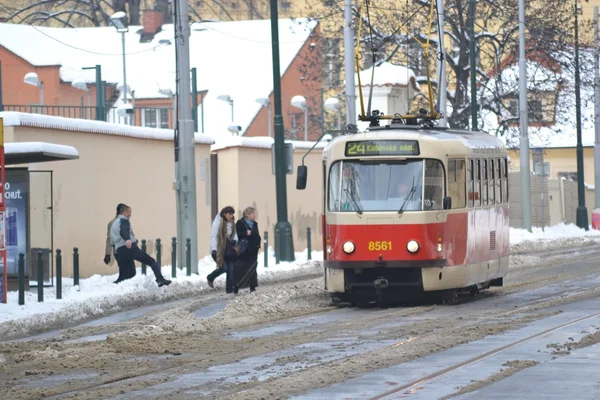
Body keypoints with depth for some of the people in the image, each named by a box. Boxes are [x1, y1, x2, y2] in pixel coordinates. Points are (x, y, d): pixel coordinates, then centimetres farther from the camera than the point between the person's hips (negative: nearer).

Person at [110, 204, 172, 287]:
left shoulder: (113, 225, 28)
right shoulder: (124, 220, 2)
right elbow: (123, 231, -19)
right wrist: (127, 240, -40)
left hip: (119, 251, 7)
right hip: (130, 247, -7)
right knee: (152, 262, -4)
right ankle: (160, 279, -22)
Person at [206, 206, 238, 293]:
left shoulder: (232, 223, 7)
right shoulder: (218, 222, -13)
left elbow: (235, 233, 19)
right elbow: (213, 236, -15)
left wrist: (234, 240, -5)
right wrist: (214, 249, -22)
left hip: (229, 249, 6)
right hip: (219, 250, -6)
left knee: (231, 270, 2)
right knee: (224, 268, -11)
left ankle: (230, 289, 7)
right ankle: (210, 278, 18)